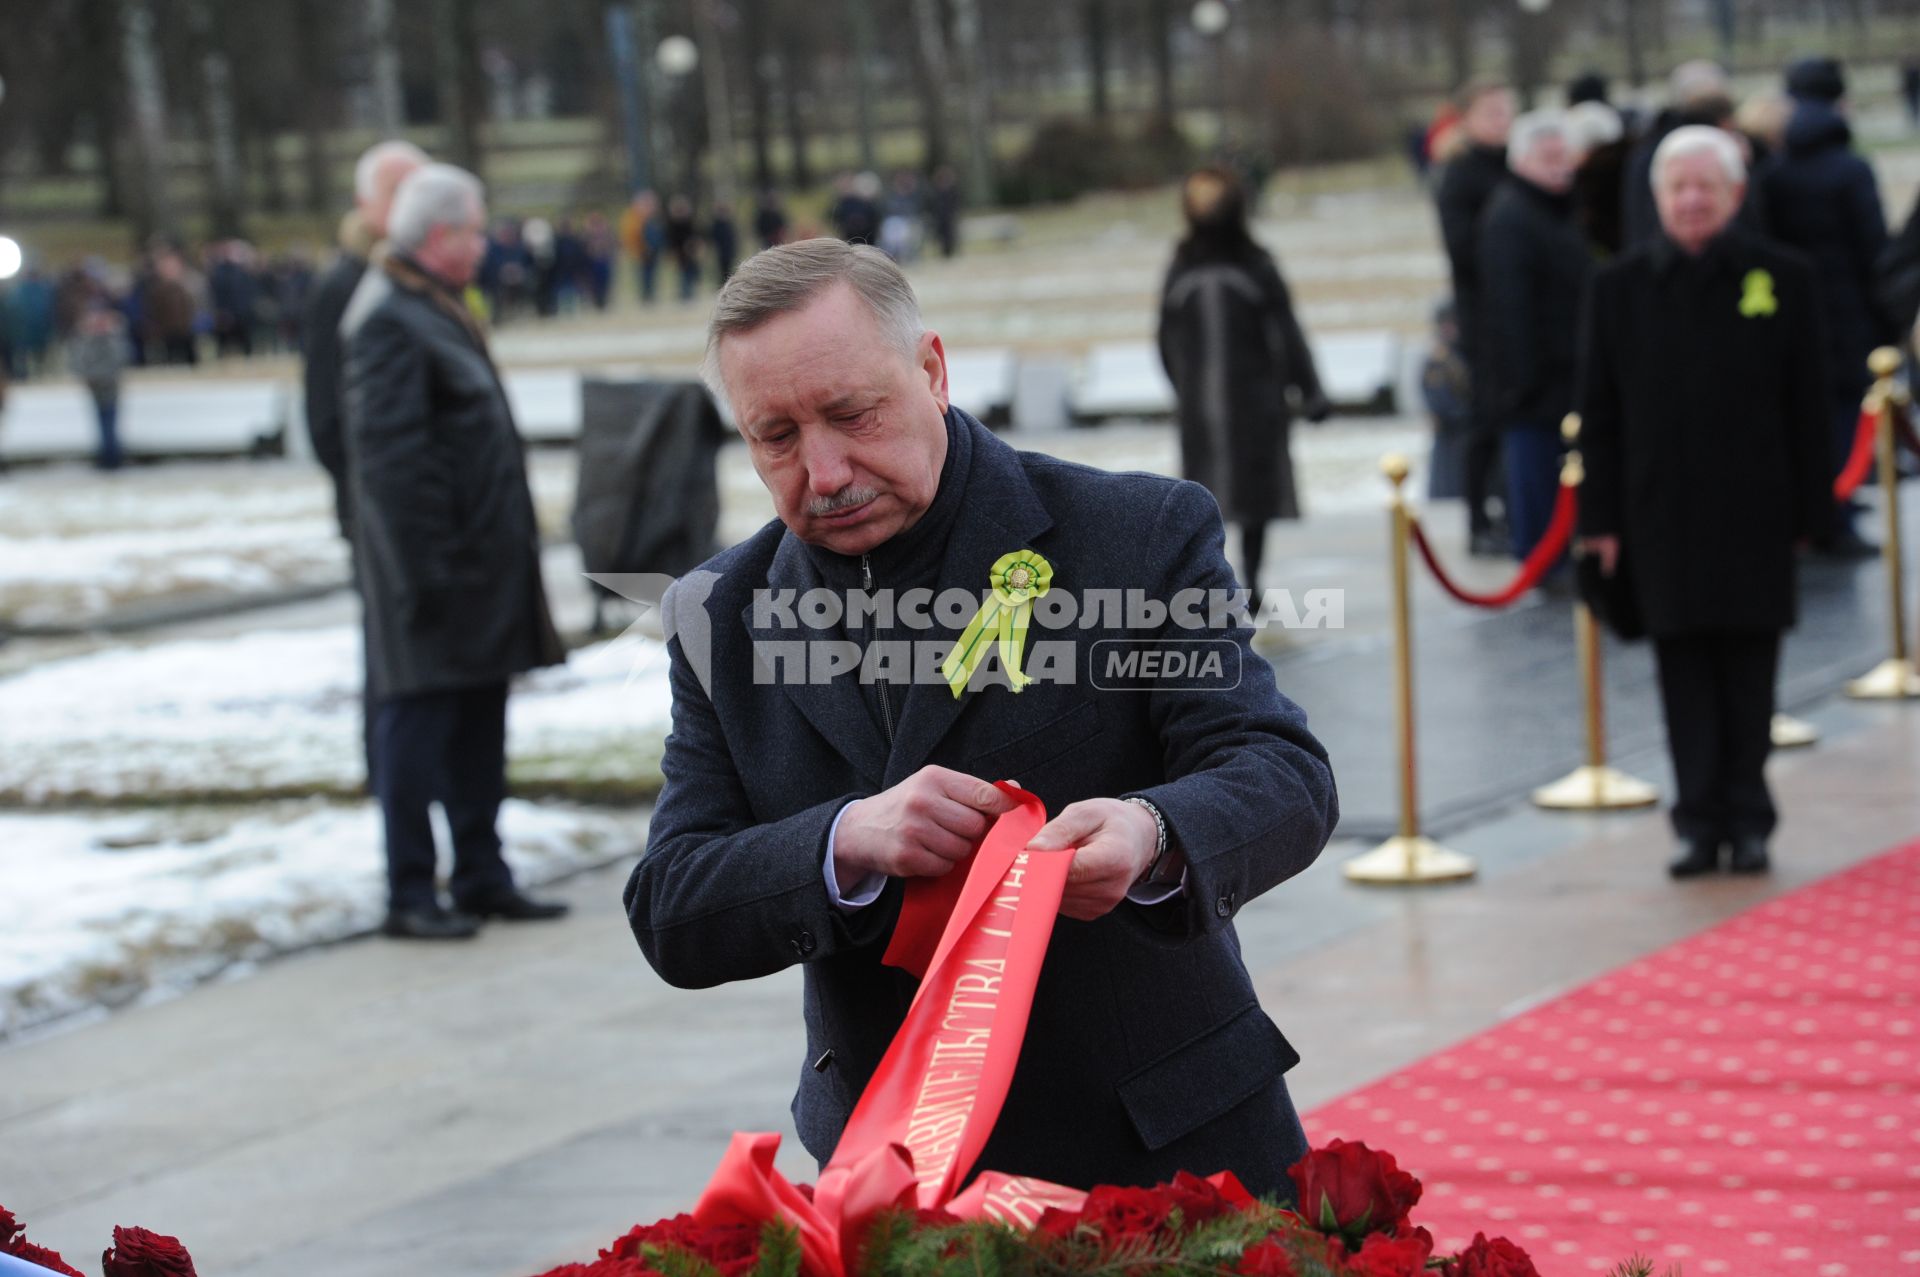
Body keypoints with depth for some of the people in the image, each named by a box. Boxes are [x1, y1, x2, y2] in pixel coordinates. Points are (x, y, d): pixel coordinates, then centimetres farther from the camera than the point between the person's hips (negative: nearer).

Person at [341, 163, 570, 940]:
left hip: (482, 569, 10)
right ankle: (409, 897, 2)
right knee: (418, 725, -3)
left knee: (478, 726, 14)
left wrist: (508, 551, 20)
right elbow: (390, 456, -21)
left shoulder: (439, 309, 16)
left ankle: (482, 877, 22)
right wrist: (425, 570, -23)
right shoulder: (390, 322, -16)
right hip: (437, 569, -10)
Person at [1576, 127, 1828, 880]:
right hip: (1663, 514, 1)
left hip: (1754, 511, -1)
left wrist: (1807, 509, -1)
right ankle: (1700, 823, 7)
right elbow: (1598, 413, 5)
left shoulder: (1782, 279, 0)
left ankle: (1747, 820, 14)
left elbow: (1806, 404, 2)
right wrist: (1601, 518, 0)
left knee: (1749, 669, 5)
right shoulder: (1620, 288, 3)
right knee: (1685, 669, 2)